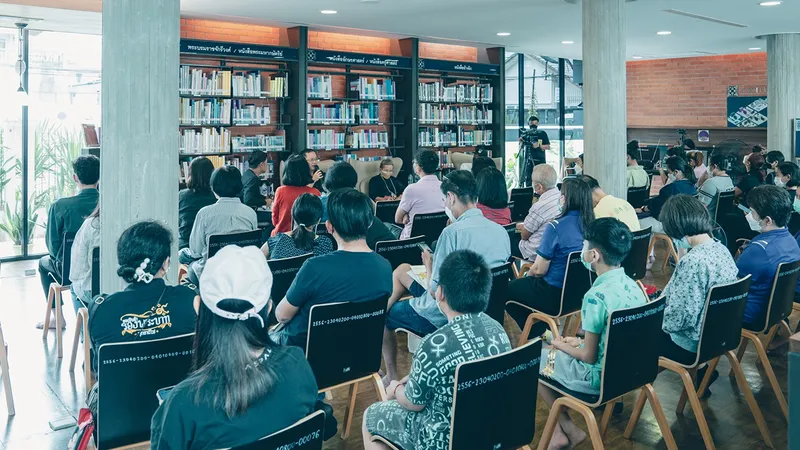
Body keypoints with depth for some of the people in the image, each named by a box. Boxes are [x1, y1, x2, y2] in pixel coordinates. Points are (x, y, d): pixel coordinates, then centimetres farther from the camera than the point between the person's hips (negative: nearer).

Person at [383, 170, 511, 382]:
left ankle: (392, 376, 30)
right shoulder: (501, 231, -3)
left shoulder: (453, 232, -26)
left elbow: (436, 291, -22)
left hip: (442, 316, -8)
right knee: (402, 270, 24)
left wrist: (429, 264, -2)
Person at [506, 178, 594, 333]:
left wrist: (529, 273, 8)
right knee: (524, 283, 28)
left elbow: (539, 270, -15)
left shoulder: (555, 227, -21)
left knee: (507, 288, 14)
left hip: (555, 296, -7)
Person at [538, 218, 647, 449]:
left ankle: (569, 429, 18)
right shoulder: (632, 285, -1)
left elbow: (589, 356, -19)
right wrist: (580, 341, 10)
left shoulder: (596, 296, -26)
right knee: (555, 348, 24)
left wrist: (561, 345, -2)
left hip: (599, 377, -8)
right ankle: (561, 426, 23)